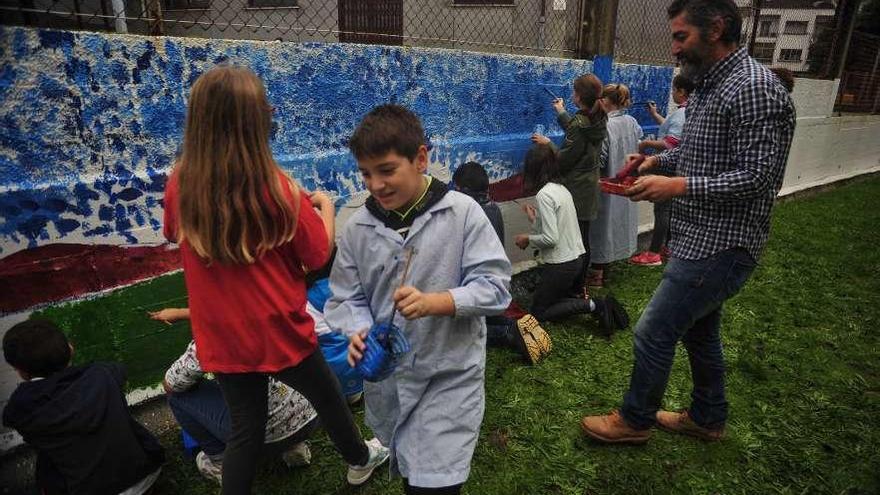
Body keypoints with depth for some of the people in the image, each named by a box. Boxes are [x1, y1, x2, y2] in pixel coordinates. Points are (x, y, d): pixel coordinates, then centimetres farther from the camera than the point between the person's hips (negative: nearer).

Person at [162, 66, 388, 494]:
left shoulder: (179, 187, -11)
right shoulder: (277, 189, -23)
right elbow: (319, 255, -11)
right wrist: (324, 206, 6)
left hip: (221, 336, 3)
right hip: (279, 330, -3)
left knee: (245, 427, 19)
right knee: (327, 395, 23)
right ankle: (359, 460, 49)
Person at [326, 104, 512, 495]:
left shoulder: (462, 212, -14)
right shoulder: (358, 226, -5)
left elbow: (495, 286, -15)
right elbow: (346, 298, 1)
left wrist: (434, 302, -29)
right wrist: (358, 333, -19)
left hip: (450, 375, -4)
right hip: (386, 378, 4)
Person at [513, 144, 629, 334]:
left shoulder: (543, 194, -19)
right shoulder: (562, 189, 6)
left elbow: (550, 238, -23)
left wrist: (528, 239, -7)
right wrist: (536, 219, 20)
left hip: (560, 265, -8)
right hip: (578, 259, 9)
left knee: (539, 312, 7)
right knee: (565, 298, 27)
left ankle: (592, 305, -8)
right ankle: (600, 305, 2)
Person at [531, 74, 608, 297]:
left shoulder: (580, 124, -20)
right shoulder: (598, 120, 4)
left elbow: (563, 160, -19)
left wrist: (547, 143, -4)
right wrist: (562, 113, 32)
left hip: (575, 190, -9)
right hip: (589, 187, 9)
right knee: (583, 238, 16)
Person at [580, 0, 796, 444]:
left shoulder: (753, 88, -20)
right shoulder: (708, 85, 10)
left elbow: (757, 176, -24)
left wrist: (678, 186, -26)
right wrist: (657, 160, 3)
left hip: (719, 247, -10)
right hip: (701, 239, 10)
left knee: (653, 333, -1)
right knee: (699, 331, 21)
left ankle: (635, 420, 21)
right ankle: (707, 418, 41)